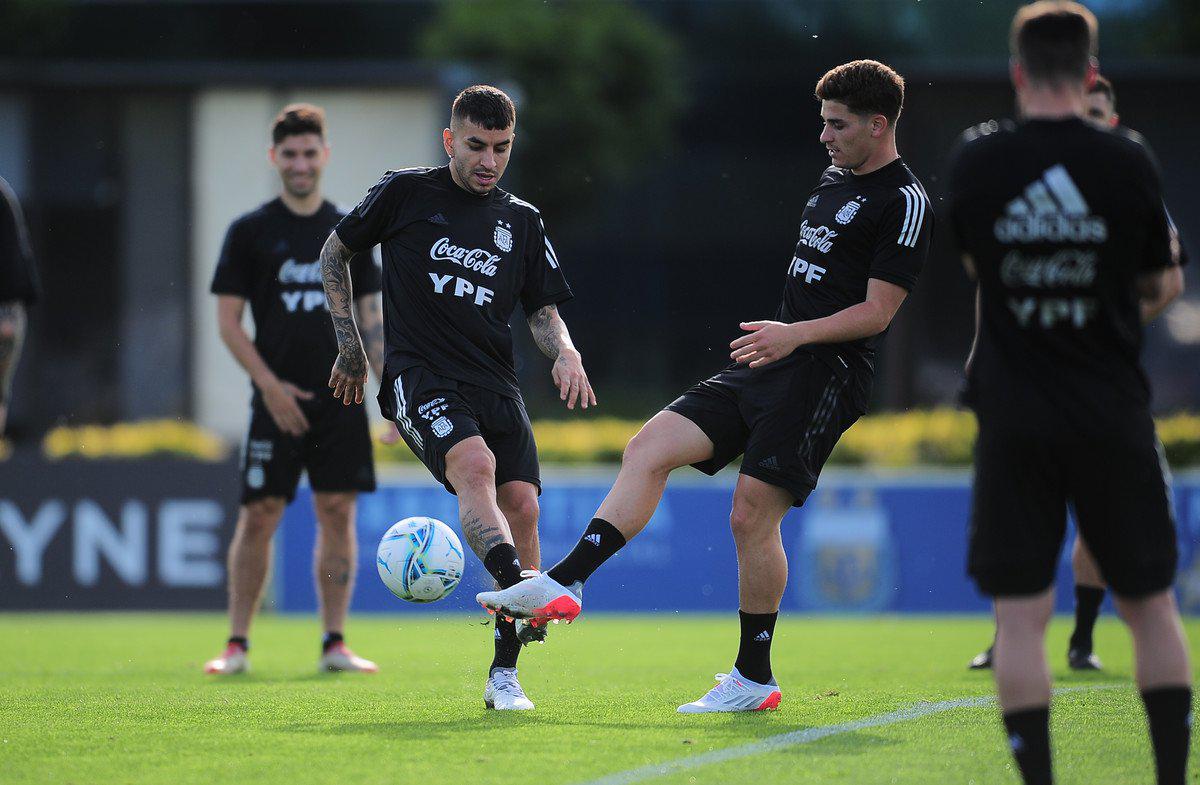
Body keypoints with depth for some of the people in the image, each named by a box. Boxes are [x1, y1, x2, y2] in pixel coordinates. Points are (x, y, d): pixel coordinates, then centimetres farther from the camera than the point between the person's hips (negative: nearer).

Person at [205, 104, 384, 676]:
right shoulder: (250, 232, 2)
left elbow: (371, 318, 14)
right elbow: (228, 321, 0)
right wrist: (270, 385, -11)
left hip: (341, 401, 2)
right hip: (277, 402, -2)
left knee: (338, 514, 0)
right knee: (259, 515, -4)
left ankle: (335, 643, 6)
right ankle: (237, 644, 2)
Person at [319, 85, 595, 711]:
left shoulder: (523, 222, 16)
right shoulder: (406, 194, 6)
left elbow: (543, 311, 17)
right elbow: (335, 252, 17)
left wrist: (565, 353, -5)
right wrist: (348, 342, 14)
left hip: (495, 385, 4)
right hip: (419, 377, -4)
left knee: (521, 505, -12)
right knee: (476, 464, -32)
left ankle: (503, 674, -3)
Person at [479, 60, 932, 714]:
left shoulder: (904, 202, -9)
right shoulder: (832, 180, 19)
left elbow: (878, 311, -15)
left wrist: (797, 334, -24)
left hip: (826, 372, -9)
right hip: (768, 366, 9)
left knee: (752, 514, -11)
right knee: (650, 447, -4)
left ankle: (754, 678, 1)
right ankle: (563, 585, -9)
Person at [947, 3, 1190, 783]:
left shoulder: (975, 161, -3)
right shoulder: (1128, 160, -6)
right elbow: (1164, 284, 4)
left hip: (1014, 417, 0)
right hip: (1112, 412, 0)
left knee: (1021, 615, 1)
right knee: (1151, 604, 12)